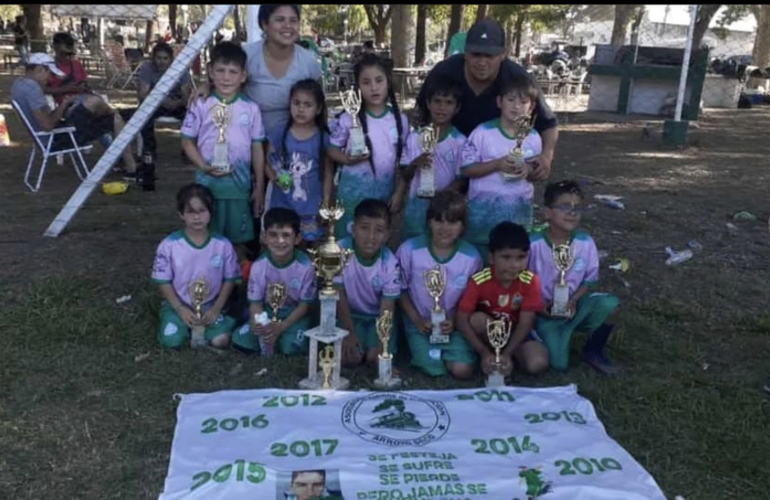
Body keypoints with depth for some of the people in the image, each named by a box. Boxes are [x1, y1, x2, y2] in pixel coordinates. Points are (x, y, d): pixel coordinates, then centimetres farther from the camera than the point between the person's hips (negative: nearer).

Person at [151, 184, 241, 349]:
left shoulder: (223, 245, -8)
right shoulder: (169, 244, -11)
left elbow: (229, 279, 0)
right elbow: (163, 281, -4)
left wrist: (216, 308, -10)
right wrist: (181, 309, -14)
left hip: (210, 305, 0)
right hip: (178, 305, 0)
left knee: (220, 340, -22)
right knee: (171, 341, -22)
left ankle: (200, 325, 11)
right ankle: (186, 322, 12)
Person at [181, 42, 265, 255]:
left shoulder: (250, 108, -1)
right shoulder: (201, 105, -4)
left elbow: (257, 148, 3)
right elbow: (187, 141, 1)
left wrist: (259, 187, 4)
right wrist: (204, 166, -15)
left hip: (239, 185, 1)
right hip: (208, 184, -1)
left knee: (238, 240, 11)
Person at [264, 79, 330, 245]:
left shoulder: (323, 138, -4)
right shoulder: (279, 133, -3)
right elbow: (267, 163, 3)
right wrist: (275, 177, -17)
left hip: (311, 209, 0)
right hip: (281, 206, 1)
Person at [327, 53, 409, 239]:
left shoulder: (400, 120, -2)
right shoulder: (349, 119, -9)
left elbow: (403, 161, 4)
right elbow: (332, 149, -1)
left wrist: (399, 192, 2)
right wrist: (346, 159, -21)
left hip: (384, 191, 2)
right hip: (353, 191, -2)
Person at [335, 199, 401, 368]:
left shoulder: (390, 263, -21)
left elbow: (387, 310, -18)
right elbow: (340, 296, -13)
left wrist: (381, 345, -27)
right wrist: (349, 332, -13)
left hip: (378, 317, 0)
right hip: (350, 314, 0)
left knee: (376, 358, -18)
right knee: (350, 357, -19)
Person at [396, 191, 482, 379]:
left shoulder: (471, 257, -10)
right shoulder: (409, 250, -14)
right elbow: (400, 289, -2)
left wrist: (455, 321, -14)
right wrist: (417, 320, -10)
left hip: (454, 323, 1)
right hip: (420, 323, -1)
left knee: (462, 370, -17)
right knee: (435, 369, -18)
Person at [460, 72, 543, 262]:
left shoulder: (533, 138, 0)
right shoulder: (483, 132, -9)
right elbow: (466, 169, -9)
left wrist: (528, 169, -13)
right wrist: (497, 164, -22)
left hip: (518, 209, 3)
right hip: (484, 208, -3)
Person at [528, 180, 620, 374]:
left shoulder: (585, 242, -9)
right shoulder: (533, 244, -19)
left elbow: (591, 280, 0)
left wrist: (573, 300, -16)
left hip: (575, 305, 3)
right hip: (544, 311, -3)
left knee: (610, 304, -27)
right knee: (558, 364, -16)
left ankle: (593, 351, -1)